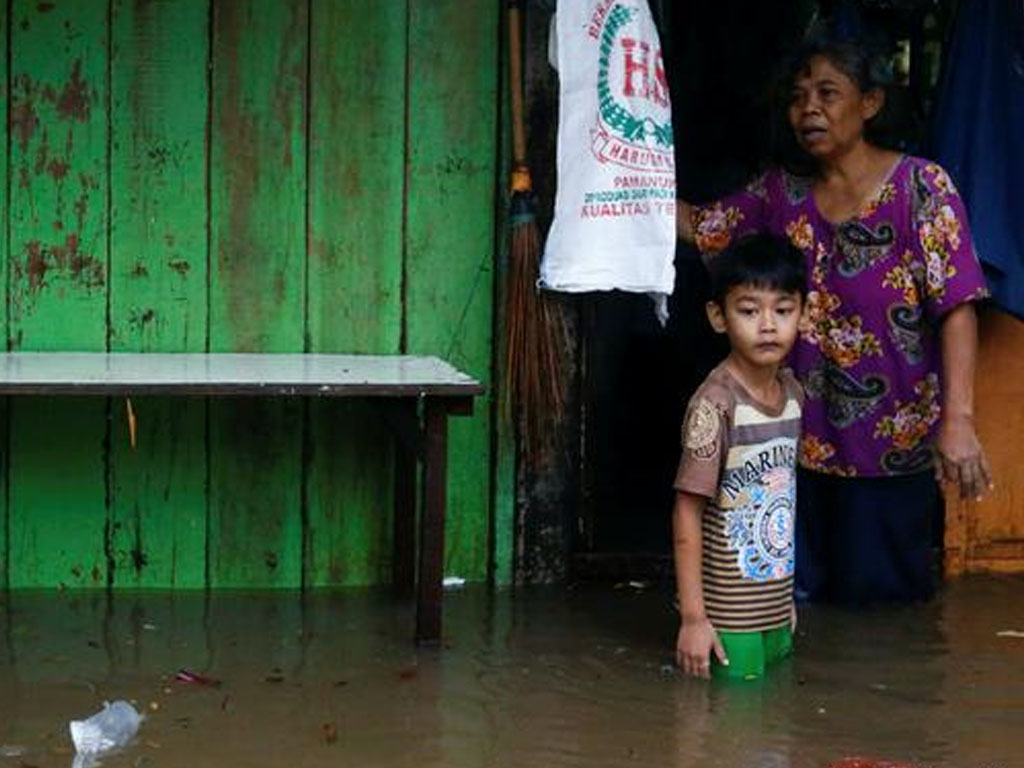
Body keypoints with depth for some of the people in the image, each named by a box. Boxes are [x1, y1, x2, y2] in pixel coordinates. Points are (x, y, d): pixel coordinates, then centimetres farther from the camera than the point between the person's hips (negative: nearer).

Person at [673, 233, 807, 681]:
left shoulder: (792, 393, 5)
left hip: (776, 610, 7)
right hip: (729, 618, -7)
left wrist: (787, 594, 17)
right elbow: (688, 513, -16)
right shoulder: (716, 402, -17)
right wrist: (692, 617, -18)